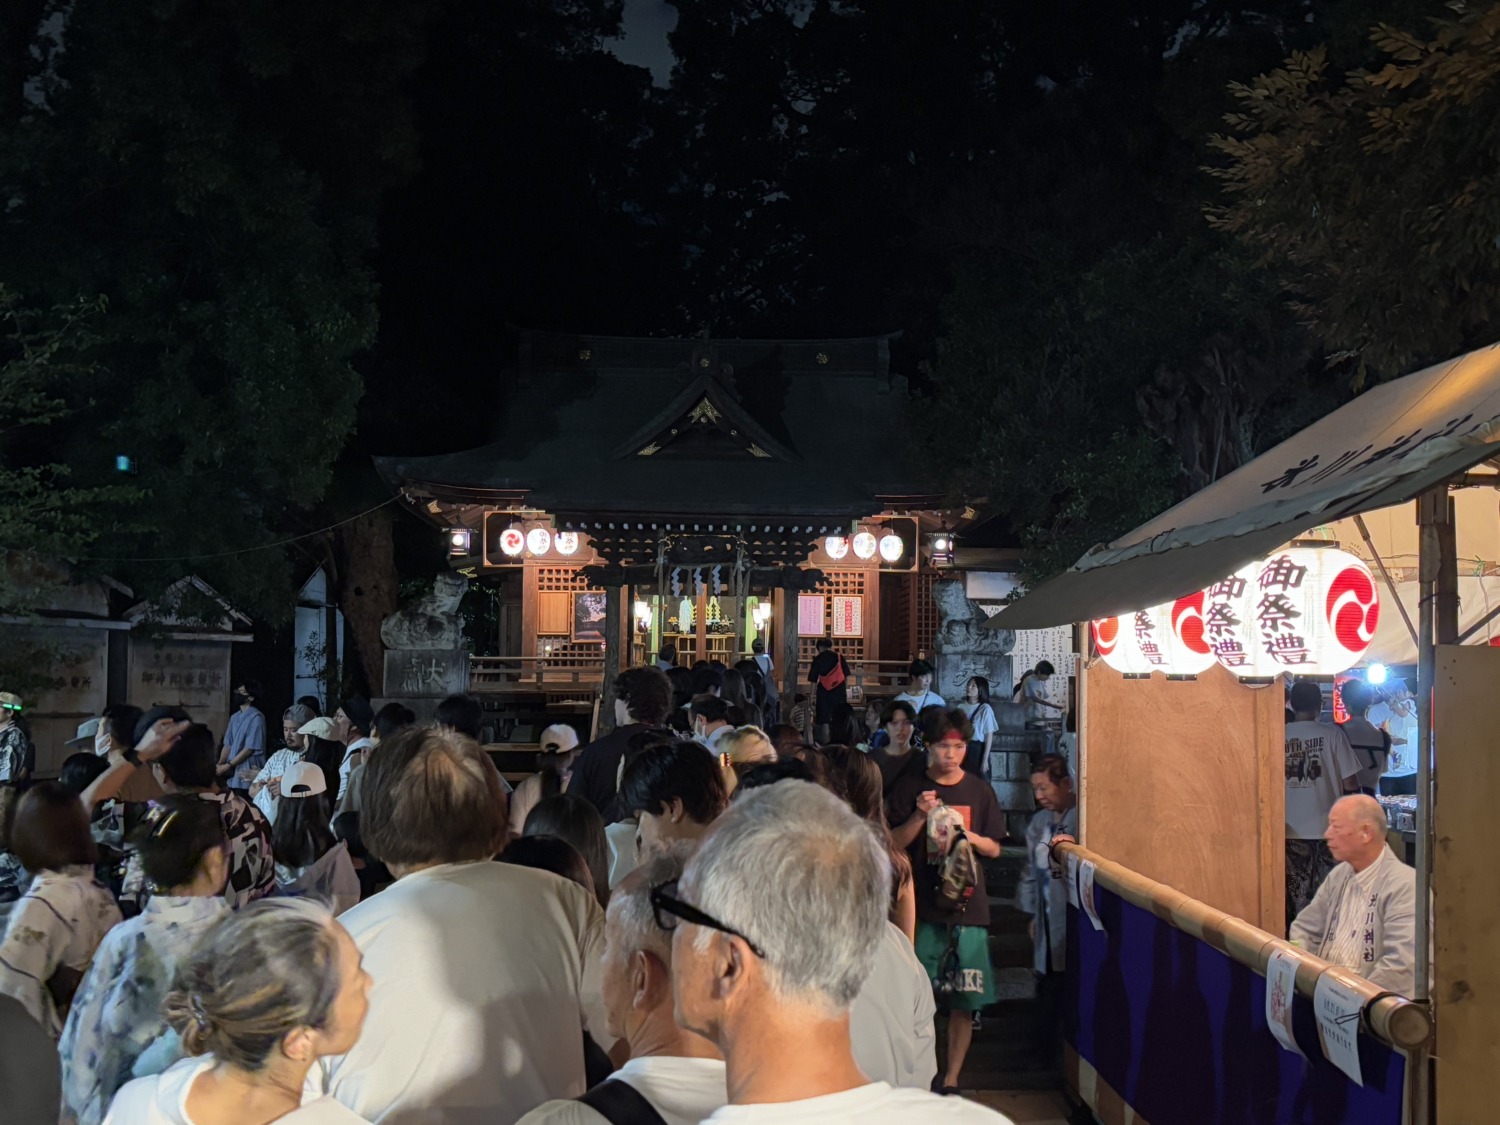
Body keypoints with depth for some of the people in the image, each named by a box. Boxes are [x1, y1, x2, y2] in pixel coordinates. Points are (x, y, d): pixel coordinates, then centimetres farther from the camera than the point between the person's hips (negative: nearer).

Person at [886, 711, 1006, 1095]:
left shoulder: (979, 791, 7)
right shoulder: (909, 788, 3)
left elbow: (994, 848, 10)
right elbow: (893, 844, 1)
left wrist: (969, 836, -9)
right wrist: (920, 816, -13)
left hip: (968, 908, 2)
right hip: (922, 908, -1)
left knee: (963, 1003, 3)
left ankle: (951, 1080, 15)